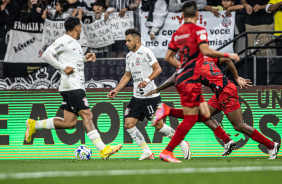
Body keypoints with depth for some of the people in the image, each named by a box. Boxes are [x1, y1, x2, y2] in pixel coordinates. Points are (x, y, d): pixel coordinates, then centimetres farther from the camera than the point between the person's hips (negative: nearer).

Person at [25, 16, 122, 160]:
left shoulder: (74, 43, 21)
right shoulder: (64, 41, -7)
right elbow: (46, 55, -14)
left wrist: (84, 58, 19)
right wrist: (63, 67, -17)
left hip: (77, 87, 10)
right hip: (71, 87, -10)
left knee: (69, 123, 6)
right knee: (87, 115, -13)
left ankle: (34, 125, 16)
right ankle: (103, 150, -16)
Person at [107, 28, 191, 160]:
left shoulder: (145, 52, -10)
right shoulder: (129, 56, 16)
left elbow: (158, 69, -18)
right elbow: (127, 75, 24)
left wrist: (147, 80, -31)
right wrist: (116, 90, 15)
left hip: (150, 96, -8)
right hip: (137, 97, 8)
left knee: (158, 125, -6)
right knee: (128, 124, -3)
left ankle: (183, 144, 13)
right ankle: (147, 151, 3)